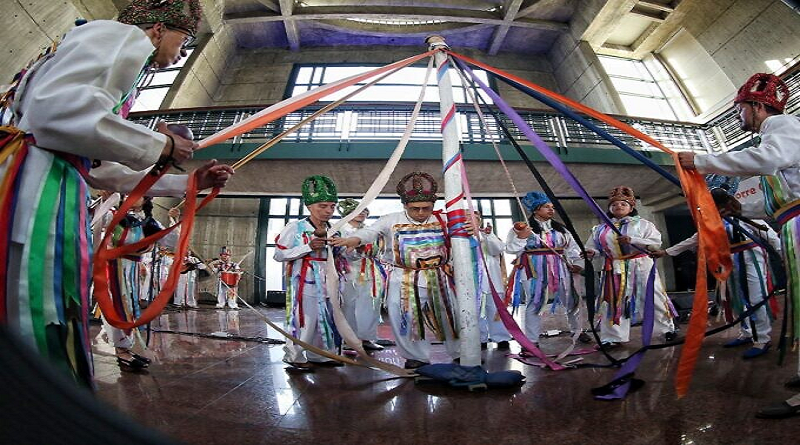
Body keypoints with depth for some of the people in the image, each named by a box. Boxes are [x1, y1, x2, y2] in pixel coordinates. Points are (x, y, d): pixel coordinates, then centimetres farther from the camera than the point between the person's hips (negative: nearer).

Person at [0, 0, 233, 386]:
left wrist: (189, 182, 28)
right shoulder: (126, 36, 2)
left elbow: (99, 170, 29)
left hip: (48, 192, 11)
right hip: (36, 187, -10)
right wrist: (160, 146, -7)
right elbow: (54, 109, -19)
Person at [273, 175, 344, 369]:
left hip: (328, 280, 6)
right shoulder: (295, 227, -7)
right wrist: (308, 247, -17)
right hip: (304, 280, -6)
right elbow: (278, 255, -9)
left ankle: (320, 355, 28)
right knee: (305, 318, -4)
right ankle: (295, 356, 18)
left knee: (327, 317, 11)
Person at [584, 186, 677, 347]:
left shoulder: (642, 224, 4)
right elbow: (595, 247, 13)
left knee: (652, 297, 2)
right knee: (613, 301, 2)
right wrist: (591, 253, -11)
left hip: (641, 266, -2)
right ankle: (613, 337, 10)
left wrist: (632, 240, -19)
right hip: (614, 269, 2)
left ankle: (667, 329, 23)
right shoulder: (601, 229, 11)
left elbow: (656, 242, -6)